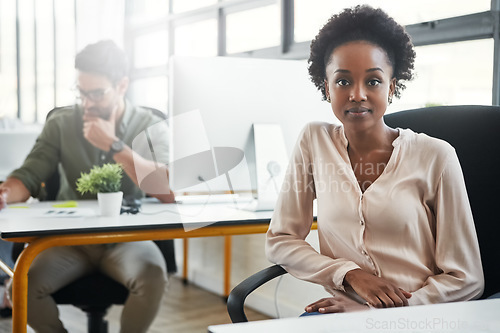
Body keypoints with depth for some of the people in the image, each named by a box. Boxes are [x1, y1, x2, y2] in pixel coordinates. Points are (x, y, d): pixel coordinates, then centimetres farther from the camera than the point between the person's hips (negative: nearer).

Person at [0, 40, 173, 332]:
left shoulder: (150, 126, -4)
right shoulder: (61, 123, 3)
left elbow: (168, 192, -18)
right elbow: (30, 176, -2)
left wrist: (113, 145, -19)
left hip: (127, 239, -2)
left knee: (153, 276, -33)